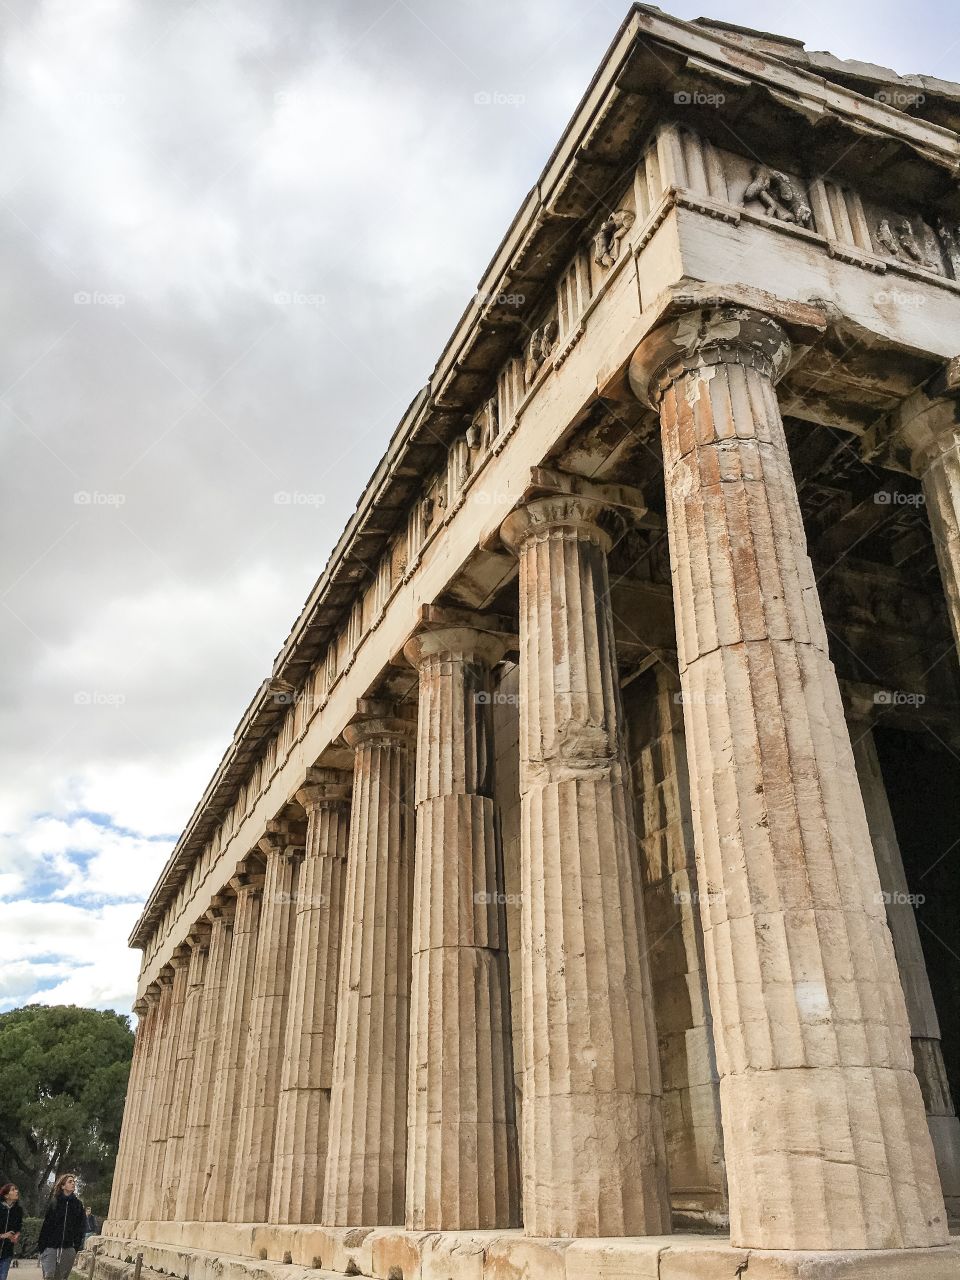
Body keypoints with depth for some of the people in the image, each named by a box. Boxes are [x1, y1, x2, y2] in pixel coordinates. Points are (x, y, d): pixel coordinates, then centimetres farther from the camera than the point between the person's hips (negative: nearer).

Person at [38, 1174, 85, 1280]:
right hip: (51, 1246, -1)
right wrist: (42, 1244, -9)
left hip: (68, 1248, 1)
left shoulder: (77, 1204, 5)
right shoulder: (54, 1202, 0)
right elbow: (46, 1224, -3)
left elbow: (80, 1226, 5)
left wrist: (77, 1245, -1)